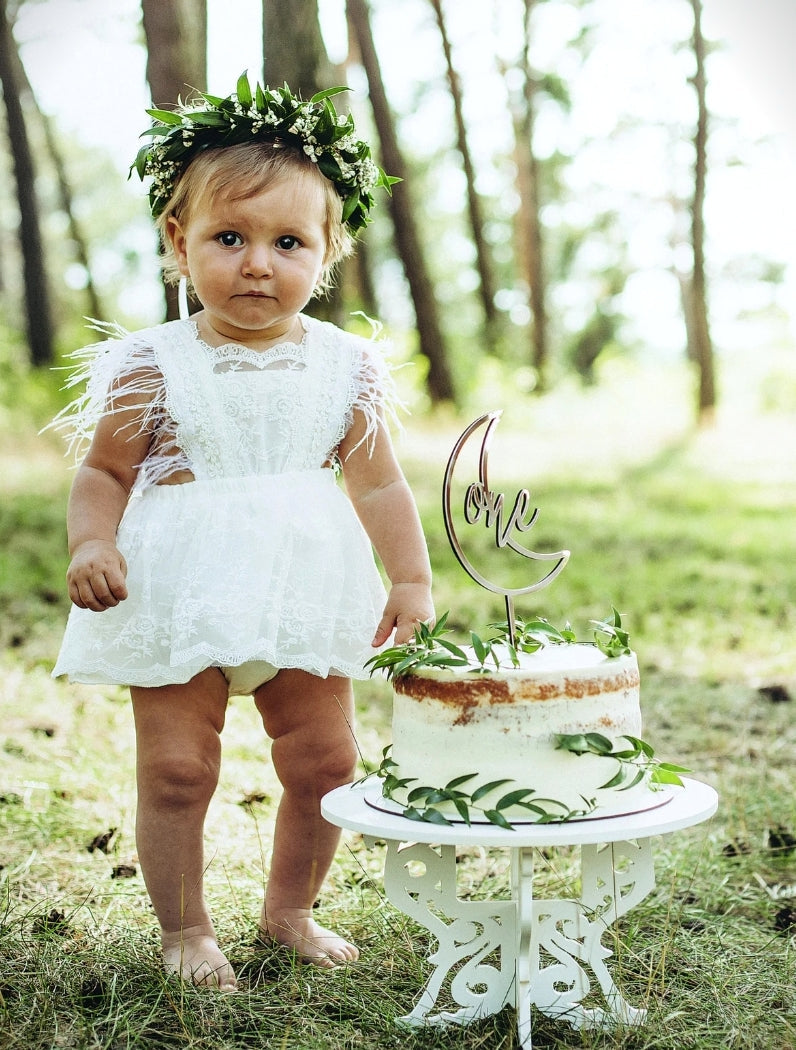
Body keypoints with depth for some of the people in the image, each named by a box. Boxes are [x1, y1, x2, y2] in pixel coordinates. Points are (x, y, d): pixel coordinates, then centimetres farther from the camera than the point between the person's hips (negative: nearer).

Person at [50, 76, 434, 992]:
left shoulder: (342, 367, 0)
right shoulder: (153, 368, -7)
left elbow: (378, 485, 6)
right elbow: (104, 475, -1)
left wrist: (412, 580, 2)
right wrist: (92, 543, -19)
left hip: (303, 598, 3)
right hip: (178, 599, -2)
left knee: (324, 762, 9)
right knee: (176, 771, 1)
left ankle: (289, 909, 32)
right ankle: (184, 929, 22)